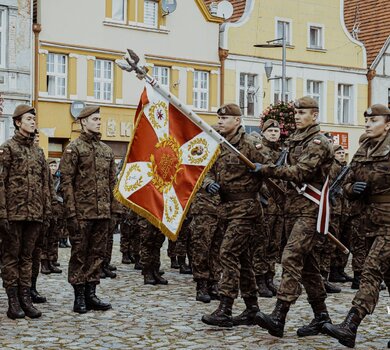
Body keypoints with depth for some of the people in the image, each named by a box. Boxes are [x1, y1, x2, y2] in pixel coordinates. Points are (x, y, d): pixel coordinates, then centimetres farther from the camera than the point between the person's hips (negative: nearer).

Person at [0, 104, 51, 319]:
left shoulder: (38, 152, 15)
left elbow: (45, 184, 17)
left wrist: (46, 211, 11)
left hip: (34, 214, 5)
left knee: (27, 256, 9)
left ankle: (25, 299, 14)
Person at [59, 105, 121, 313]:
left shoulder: (106, 150, 15)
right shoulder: (74, 148, -3)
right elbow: (66, 181, -8)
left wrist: (114, 208, 9)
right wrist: (71, 211, -15)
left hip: (102, 212, 6)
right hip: (82, 211, -6)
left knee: (97, 253, 8)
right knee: (79, 253, 0)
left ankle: (91, 294, 16)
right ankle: (79, 297, 7)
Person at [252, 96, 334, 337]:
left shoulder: (318, 143, -8)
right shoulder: (296, 141, 19)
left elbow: (300, 172, -19)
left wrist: (266, 170, -18)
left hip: (310, 210, -9)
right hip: (294, 208, 9)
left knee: (292, 257, -19)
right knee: (307, 263, 11)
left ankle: (278, 317, -25)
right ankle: (321, 315, 20)